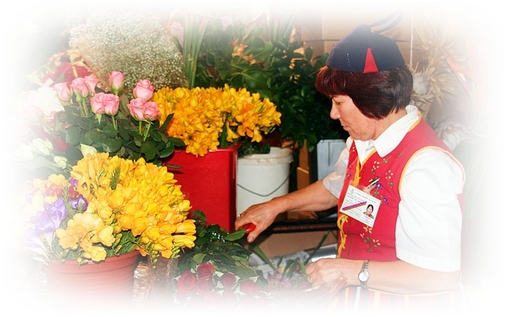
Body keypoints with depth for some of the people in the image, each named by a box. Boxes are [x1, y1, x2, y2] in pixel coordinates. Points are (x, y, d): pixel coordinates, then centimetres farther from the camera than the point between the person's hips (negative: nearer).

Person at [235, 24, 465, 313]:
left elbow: (440, 275, -31)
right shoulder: (363, 143, -1)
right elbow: (335, 187, 22)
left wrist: (352, 271, -26)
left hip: (402, 303, -8)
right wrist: (276, 206, 18)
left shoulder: (425, 166, -29)